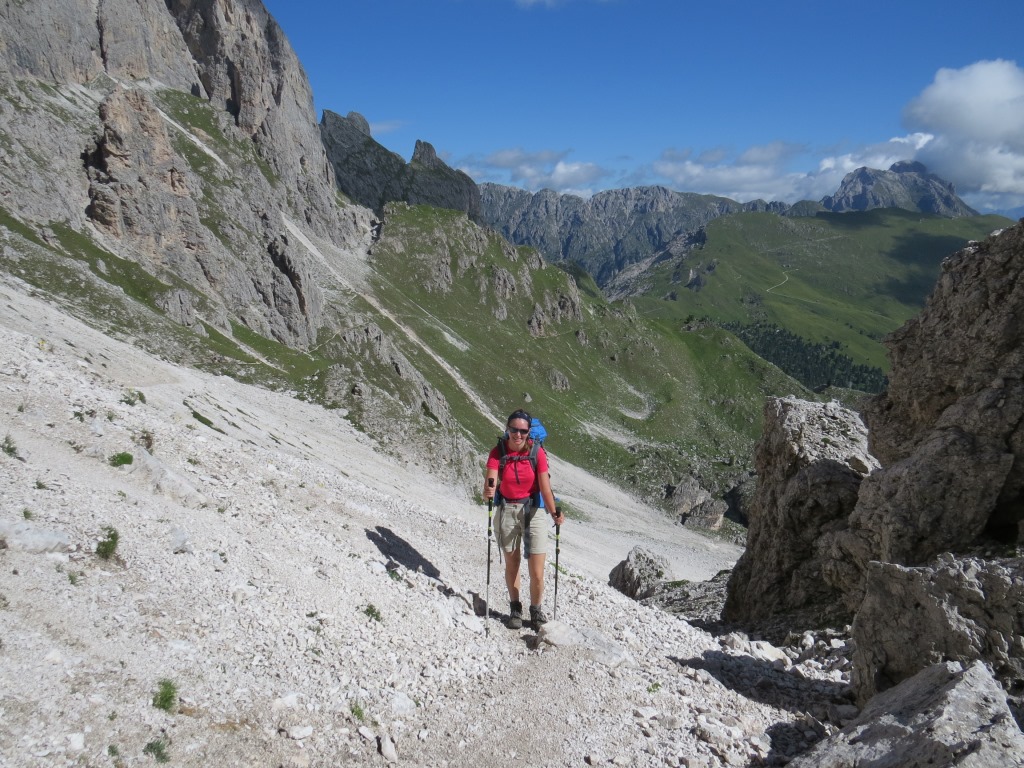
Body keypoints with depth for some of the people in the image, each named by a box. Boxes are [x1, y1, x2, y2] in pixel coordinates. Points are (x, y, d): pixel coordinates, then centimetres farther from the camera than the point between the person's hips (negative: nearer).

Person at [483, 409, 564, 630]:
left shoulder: (537, 451, -11)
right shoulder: (498, 451, -9)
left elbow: (545, 486, -19)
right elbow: (490, 481, -21)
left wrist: (554, 513, -32)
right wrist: (488, 490, -45)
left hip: (534, 511, -1)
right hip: (507, 511, 1)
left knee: (537, 573, -3)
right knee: (512, 564, 16)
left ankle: (536, 611, 22)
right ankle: (515, 608, 37)